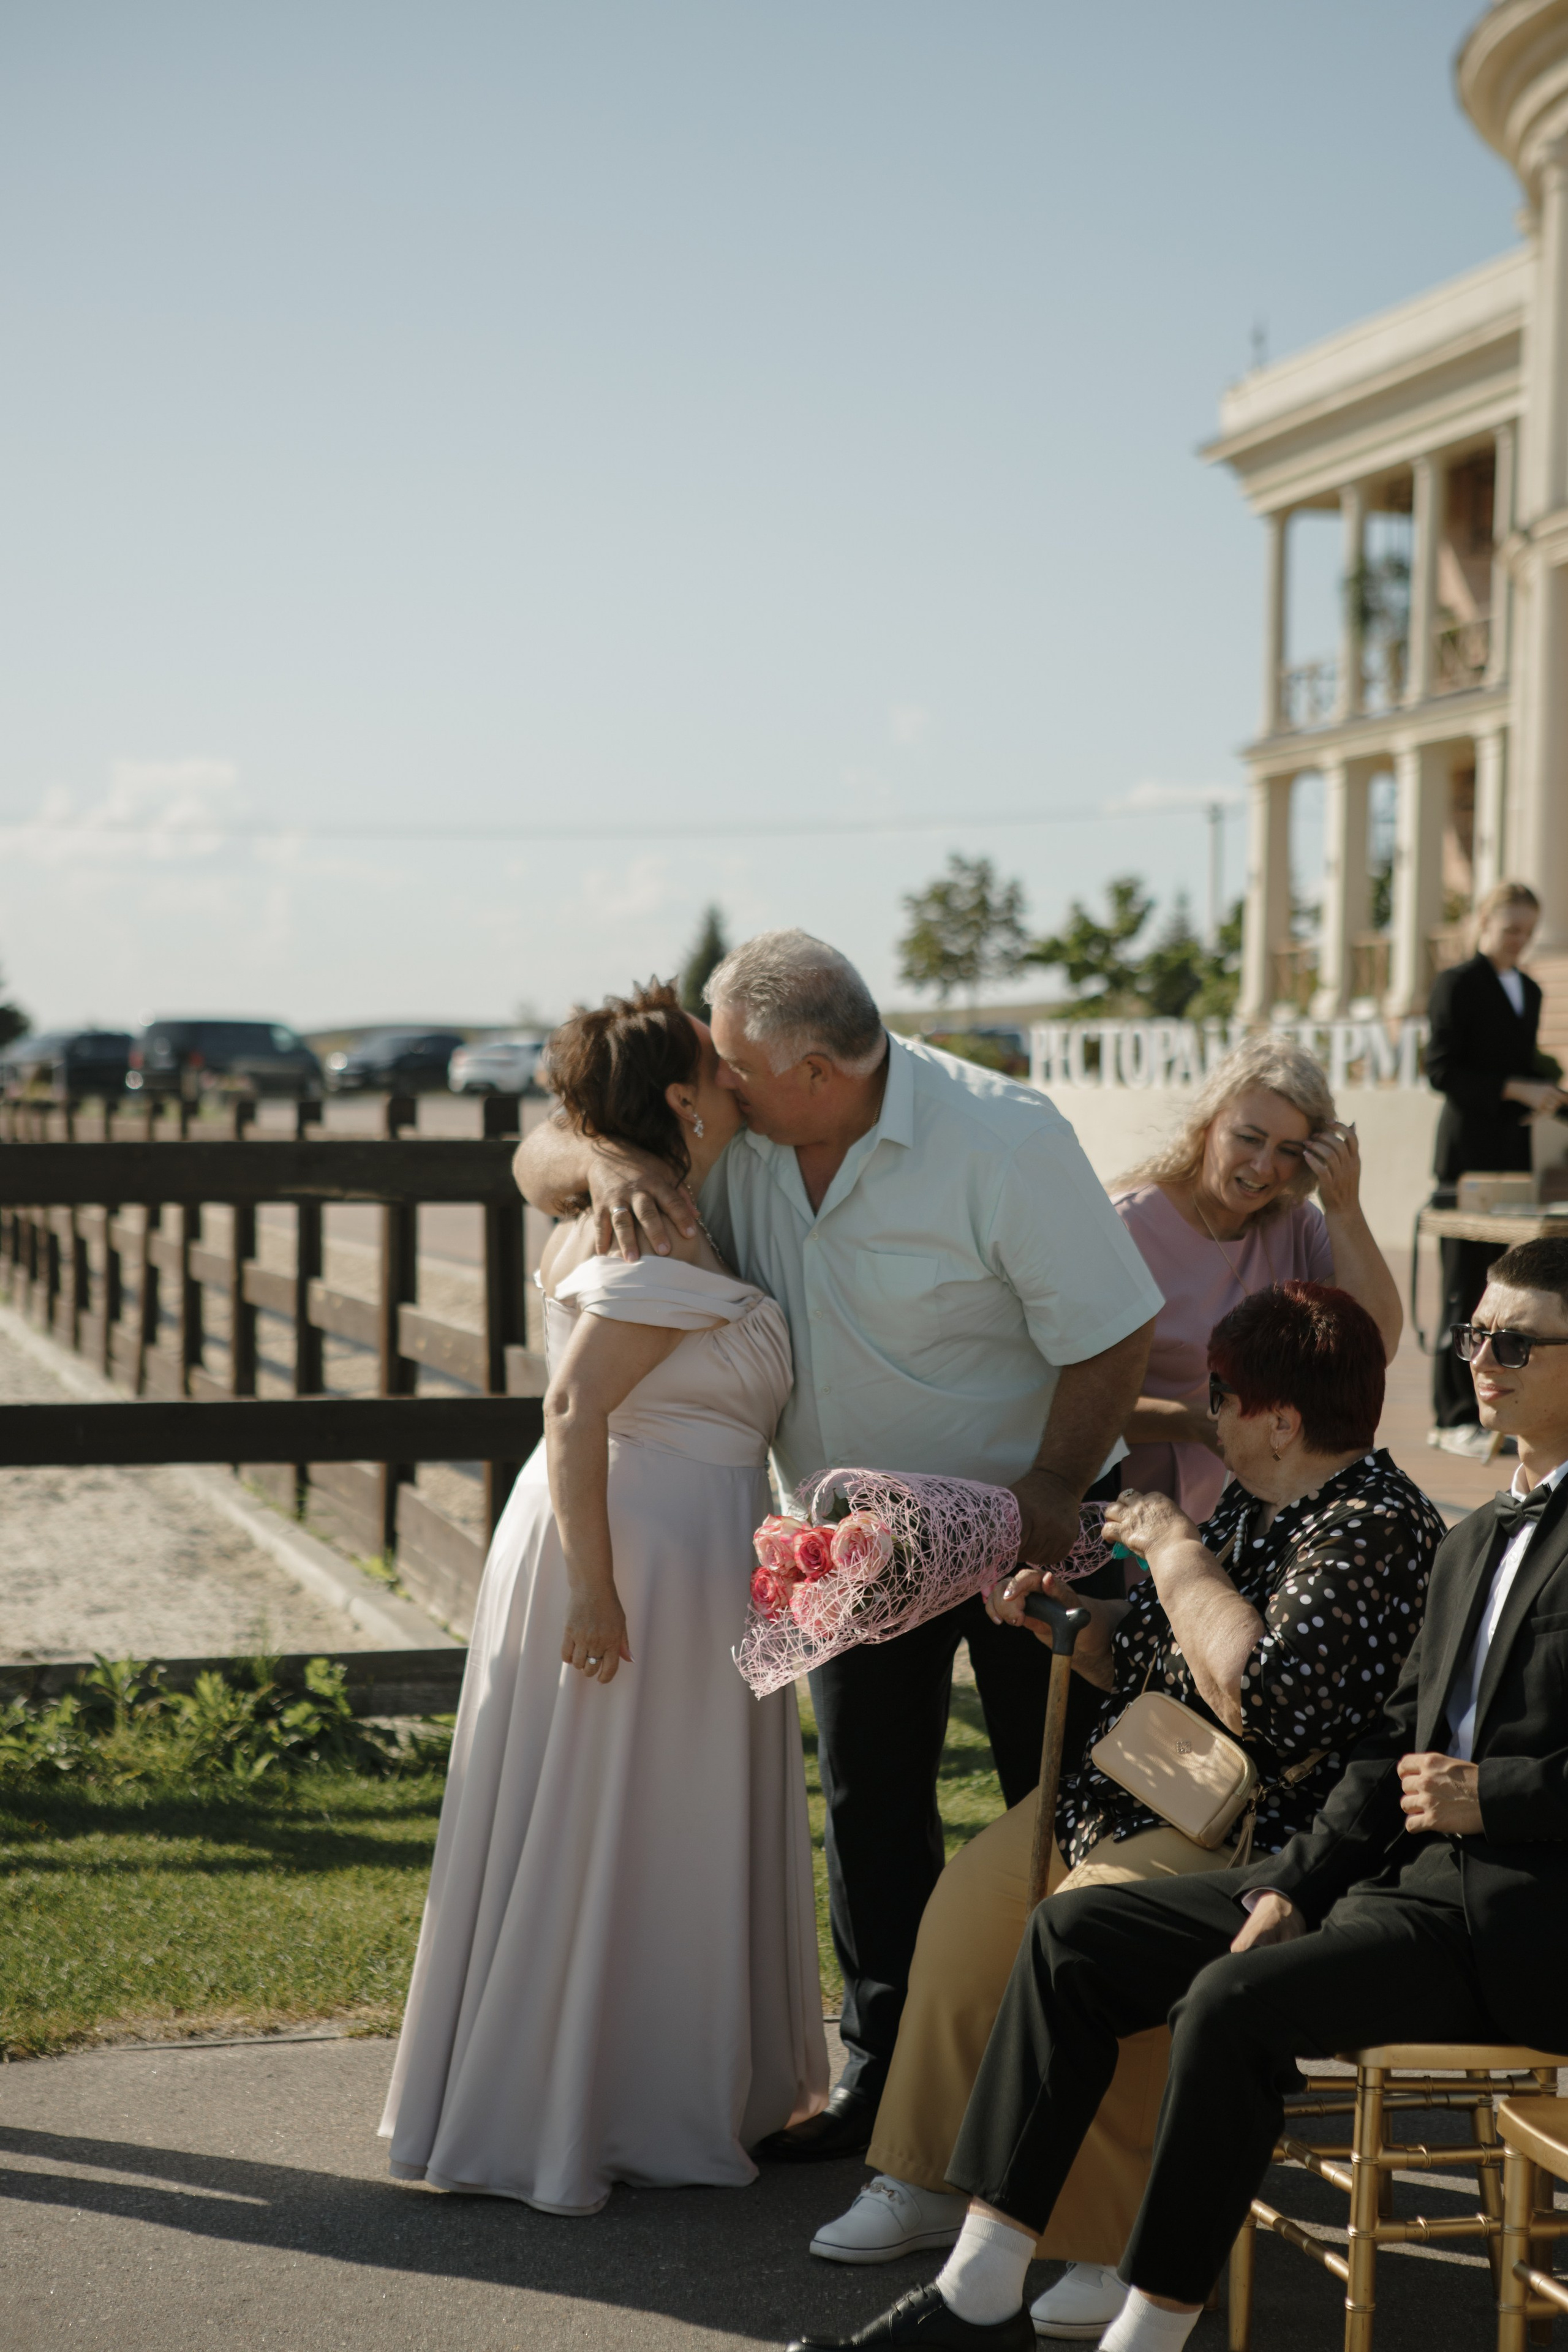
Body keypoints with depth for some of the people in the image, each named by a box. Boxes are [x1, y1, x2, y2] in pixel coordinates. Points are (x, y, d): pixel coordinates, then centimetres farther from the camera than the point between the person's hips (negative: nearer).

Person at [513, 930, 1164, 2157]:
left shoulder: (1006, 1138, -23)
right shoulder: (736, 1133, -9)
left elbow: (1112, 1333, -19)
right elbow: (539, 1156, -4)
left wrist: (1050, 1492, -24)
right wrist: (602, 1159, -27)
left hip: (1020, 1521, -5)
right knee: (871, 1803, 10)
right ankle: (886, 2071, 20)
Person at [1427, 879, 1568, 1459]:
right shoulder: (1457, 984, -5)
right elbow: (1441, 1071, -12)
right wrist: (1516, 1089, -18)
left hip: (1516, 1154, 7)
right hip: (1469, 1154, -7)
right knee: (1467, 1288, -5)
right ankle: (1456, 1417, 0)